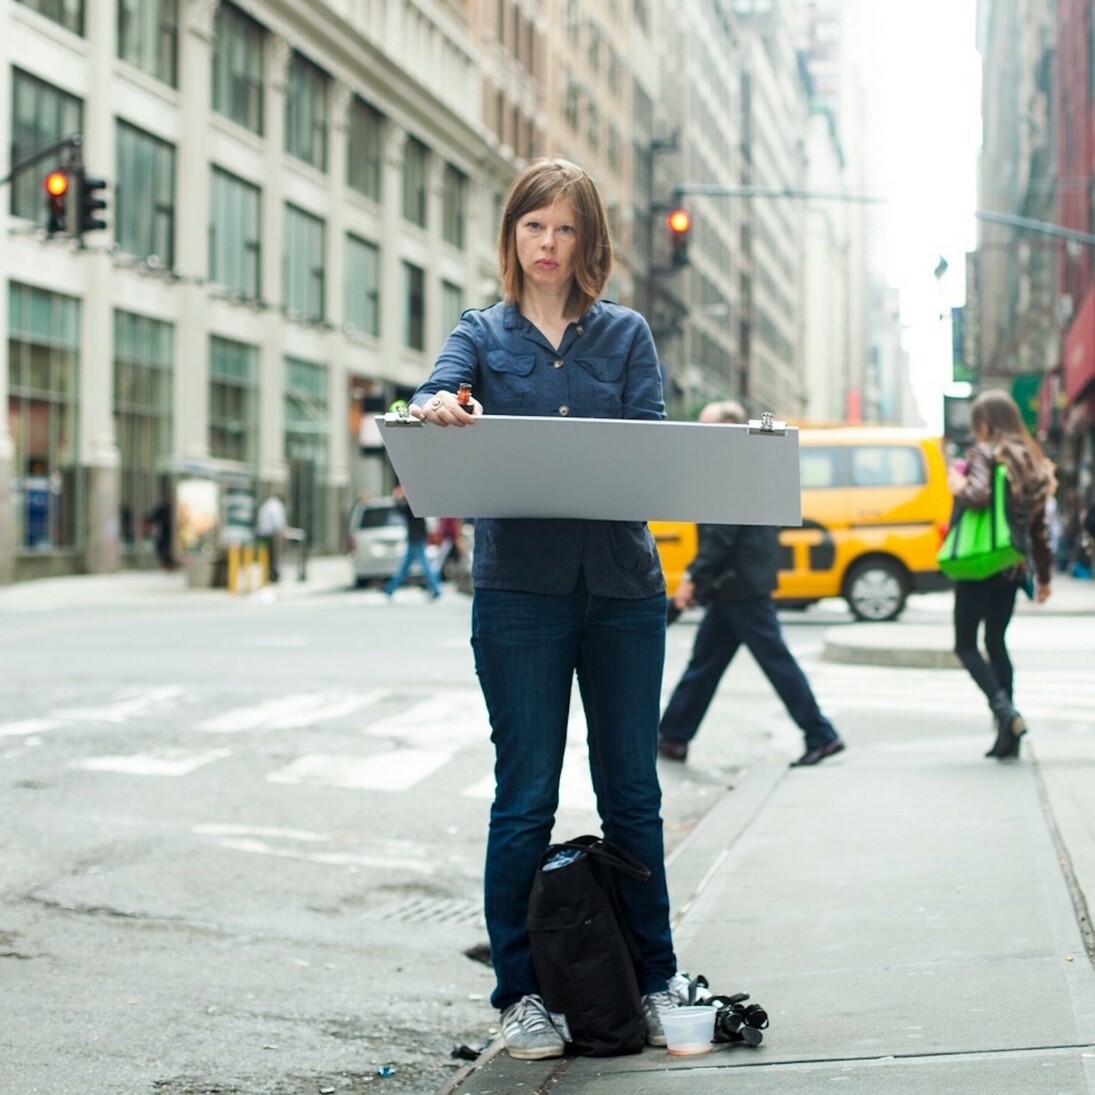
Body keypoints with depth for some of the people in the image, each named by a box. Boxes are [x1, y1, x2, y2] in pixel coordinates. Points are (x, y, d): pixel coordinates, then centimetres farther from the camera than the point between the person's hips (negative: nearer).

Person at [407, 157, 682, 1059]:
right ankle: (521, 994, 10)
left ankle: (654, 982, 19)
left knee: (632, 792, 7)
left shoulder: (625, 334, 11)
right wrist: (437, 408, -34)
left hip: (622, 585, 1)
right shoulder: (484, 333, 9)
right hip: (520, 585, -1)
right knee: (525, 799, 1)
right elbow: (438, 393, -10)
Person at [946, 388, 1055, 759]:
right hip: (1013, 566, 7)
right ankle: (1007, 733, 10)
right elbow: (1039, 527, 14)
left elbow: (979, 495, -27)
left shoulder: (984, 453, -8)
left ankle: (1003, 709, -19)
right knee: (996, 643, 15)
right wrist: (1043, 575, 19)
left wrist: (957, 485, -5)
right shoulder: (1030, 460, 12)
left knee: (965, 644, 1)